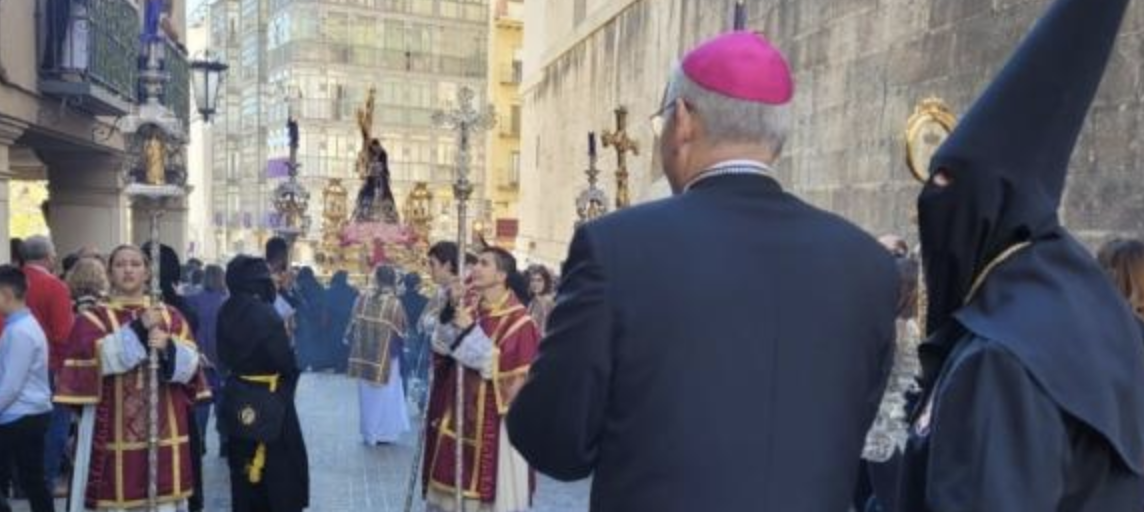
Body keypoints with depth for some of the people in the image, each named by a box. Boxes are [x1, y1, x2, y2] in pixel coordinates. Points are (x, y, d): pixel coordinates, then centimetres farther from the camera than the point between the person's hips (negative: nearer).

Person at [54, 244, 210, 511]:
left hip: (164, 431, 2)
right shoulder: (93, 319, 5)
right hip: (114, 433, -2)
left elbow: (190, 364, 0)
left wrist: (168, 347, -19)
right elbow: (97, 357, -14)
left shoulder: (171, 316, 12)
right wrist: (138, 329, -20)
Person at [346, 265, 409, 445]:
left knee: (367, 395, 16)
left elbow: (353, 326, 1)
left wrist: (353, 344, 18)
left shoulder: (362, 300, -7)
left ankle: (369, 433, 25)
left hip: (363, 356, 3)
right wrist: (397, 346, 14)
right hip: (386, 357, -3)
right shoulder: (395, 304, -15)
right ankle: (383, 433, 19)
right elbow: (401, 333, -7)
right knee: (384, 395, 12)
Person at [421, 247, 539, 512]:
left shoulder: (517, 319, -13)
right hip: (459, 409, 6)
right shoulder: (467, 305, 5)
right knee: (457, 481, 13)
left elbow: (512, 370, -20)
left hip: (491, 416, -6)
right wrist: (450, 314, -14)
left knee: (487, 487, 3)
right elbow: (442, 350, 3)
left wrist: (470, 332, -22)